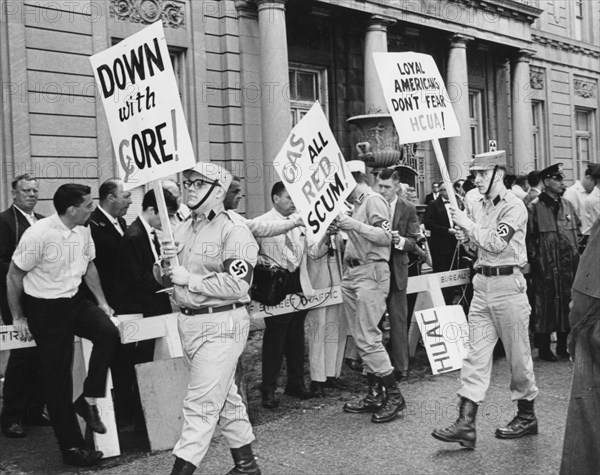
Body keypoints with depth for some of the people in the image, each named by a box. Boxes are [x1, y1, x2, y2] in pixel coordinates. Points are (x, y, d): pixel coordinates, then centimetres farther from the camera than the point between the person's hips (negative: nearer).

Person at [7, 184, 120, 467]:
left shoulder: (83, 231, -2)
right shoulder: (38, 234, -22)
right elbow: (14, 276, -11)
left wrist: (102, 301, 13)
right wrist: (18, 318, -6)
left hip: (74, 301, 6)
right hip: (44, 309, -6)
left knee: (108, 332, -22)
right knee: (57, 378, 1)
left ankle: (89, 400, -3)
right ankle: (71, 447, 13)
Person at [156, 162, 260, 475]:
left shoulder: (233, 230, -13)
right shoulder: (183, 228, 12)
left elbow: (237, 285, -23)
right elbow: (163, 278, 17)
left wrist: (189, 278, -19)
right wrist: (166, 264, -6)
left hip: (220, 325, -8)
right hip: (187, 321, 8)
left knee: (201, 403, -7)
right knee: (224, 396, 17)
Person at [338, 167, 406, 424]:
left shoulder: (374, 200, -7)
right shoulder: (357, 204, 17)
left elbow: (386, 237, -16)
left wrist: (354, 225, -21)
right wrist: (341, 227, 10)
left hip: (371, 272, -9)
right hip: (352, 273, 9)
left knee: (368, 337, -11)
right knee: (360, 338, 10)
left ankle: (394, 395, -2)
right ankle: (375, 395, 17)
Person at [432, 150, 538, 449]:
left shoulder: (514, 206, -10)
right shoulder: (478, 207, 12)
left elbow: (497, 243, -22)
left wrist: (468, 224, -15)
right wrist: (466, 239, 2)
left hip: (507, 284, -7)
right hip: (481, 283, 7)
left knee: (518, 354, 5)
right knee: (476, 354, 1)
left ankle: (527, 416, 22)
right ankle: (466, 424, -1)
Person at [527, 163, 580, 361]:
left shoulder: (567, 205, 12)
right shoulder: (535, 207, -7)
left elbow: (577, 231, 19)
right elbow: (529, 237, -9)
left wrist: (577, 252, 10)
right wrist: (534, 259, -13)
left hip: (568, 266, 6)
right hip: (546, 267, -6)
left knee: (567, 303, 10)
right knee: (545, 305, 0)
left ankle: (564, 344, 22)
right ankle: (544, 347, 9)